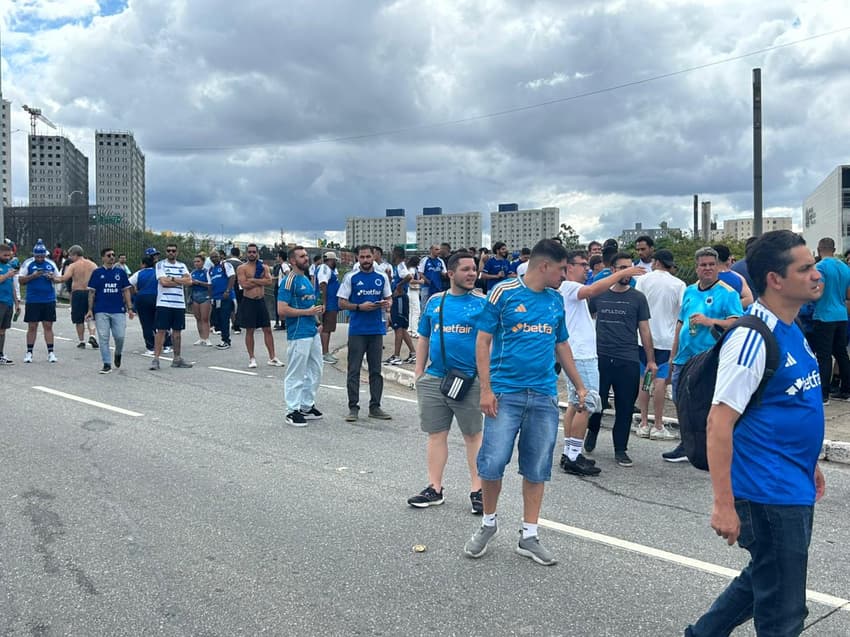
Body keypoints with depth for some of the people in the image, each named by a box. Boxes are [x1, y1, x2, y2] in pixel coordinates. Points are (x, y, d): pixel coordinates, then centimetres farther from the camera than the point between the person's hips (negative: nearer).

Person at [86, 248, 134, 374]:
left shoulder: (120, 272, 8)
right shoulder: (97, 272, 5)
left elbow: (126, 291, 9)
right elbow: (91, 292, 6)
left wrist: (130, 308, 2)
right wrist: (90, 309, 0)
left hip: (119, 311, 1)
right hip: (101, 311, -1)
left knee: (120, 336, -4)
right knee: (103, 338, 0)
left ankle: (118, 354, 27)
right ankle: (107, 364, 8)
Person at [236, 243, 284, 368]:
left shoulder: (264, 267, 7)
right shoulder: (242, 268, -2)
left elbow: (269, 282, -9)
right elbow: (244, 285, -16)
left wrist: (253, 280, -14)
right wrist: (261, 281, -9)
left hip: (261, 301, 3)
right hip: (248, 302, -3)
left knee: (267, 329, 5)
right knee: (249, 331, 3)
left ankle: (272, 358, 10)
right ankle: (251, 358, 12)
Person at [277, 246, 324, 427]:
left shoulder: (307, 279, 16)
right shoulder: (289, 281, -12)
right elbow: (282, 310, -19)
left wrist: (317, 320, 11)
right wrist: (308, 312, -17)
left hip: (313, 332, 9)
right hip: (298, 335, -9)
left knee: (315, 371, 15)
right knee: (296, 374, -1)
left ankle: (307, 406, 27)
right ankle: (293, 410, 8)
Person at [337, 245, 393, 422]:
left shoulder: (382, 278, 8)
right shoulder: (351, 278, -1)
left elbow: (389, 298, 17)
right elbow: (342, 303, -2)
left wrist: (386, 303, -6)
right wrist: (360, 307, -16)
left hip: (377, 329, 3)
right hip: (357, 330, -3)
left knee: (376, 370, 9)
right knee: (354, 371, 0)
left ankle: (375, 407, 18)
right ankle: (353, 407, 7)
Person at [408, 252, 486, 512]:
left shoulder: (483, 302, -1)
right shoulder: (435, 301, 9)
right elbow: (424, 338, 15)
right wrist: (419, 371, 10)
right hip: (434, 379, 4)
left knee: (473, 434, 4)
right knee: (436, 434, 10)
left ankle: (477, 490, 13)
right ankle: (434, 489, 20)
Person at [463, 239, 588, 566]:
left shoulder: (556, 300, 12)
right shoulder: (504, 292, -3)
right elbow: (483, 341, -4)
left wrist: (579, 386, 20)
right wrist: (486, 389, -11)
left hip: (544, 396, 5)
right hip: (506, 392, -4)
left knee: (537, 469, 7)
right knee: (492, 463, -5)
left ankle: (529, 536, 19)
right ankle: (488, 523, 20)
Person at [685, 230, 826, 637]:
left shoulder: (793, 331, 7)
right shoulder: (753, 340, -21)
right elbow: (719, 424, -23)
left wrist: (809, 463, 22)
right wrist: (723, 505, -24)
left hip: (796, 489, 9)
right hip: (769, 494, -9)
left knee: (763, 579, 24)